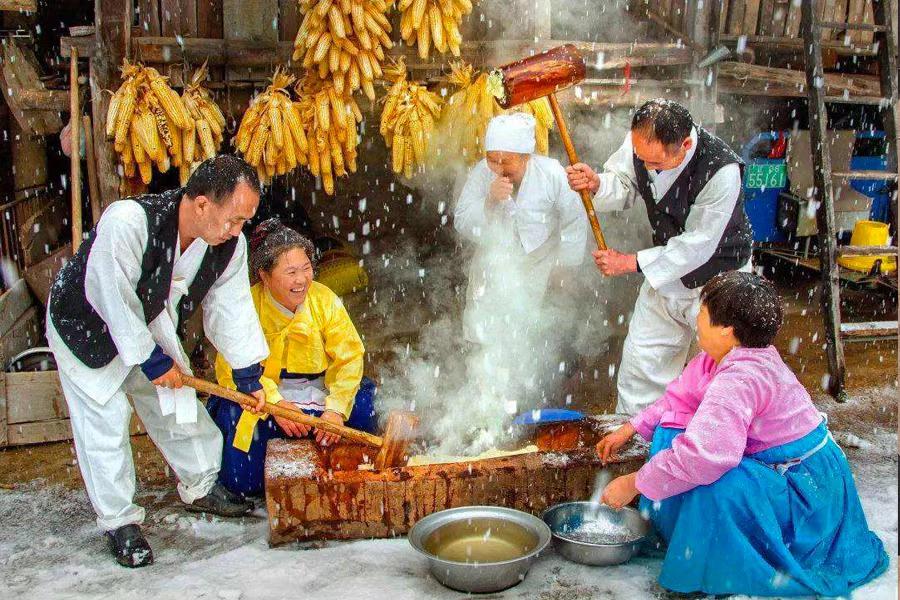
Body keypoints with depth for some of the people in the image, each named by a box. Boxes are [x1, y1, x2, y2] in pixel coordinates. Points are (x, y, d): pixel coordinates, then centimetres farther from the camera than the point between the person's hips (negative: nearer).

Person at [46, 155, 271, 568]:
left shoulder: (230, 243, -20)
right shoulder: (126, 222, -40)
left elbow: (230, 308, -9)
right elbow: (112, 301, -32)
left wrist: (249, 376, -8)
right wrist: (150, 360, -22)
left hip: (151, 323, 6)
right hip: (85, 324, -6)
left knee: (178, 401, 11)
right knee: (105, 419, -5)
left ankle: (201, 489, 32)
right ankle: (118, 522, 10)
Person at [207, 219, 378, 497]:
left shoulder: (325, 301, -7)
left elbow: (349, 357, -9)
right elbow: (233, 369, -17)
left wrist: (336, 409, -23)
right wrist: (275, 404, -29)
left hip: (317, 399, 3)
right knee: (244, 481, -19)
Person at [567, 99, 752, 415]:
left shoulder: (722, 172, -33)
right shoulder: (639, 141, -18)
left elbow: (696, 246, -25)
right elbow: (624, 187, -1)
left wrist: (630, 263, -22)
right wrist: (597, 184, -24)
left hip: (718, 277, -5)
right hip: (667, 270, 5)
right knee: (640, 358, 11)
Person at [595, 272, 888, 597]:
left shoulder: (738, 381, -34)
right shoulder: (731, 357, -4)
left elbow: (700, 457, -41)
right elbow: (679, 398, 8)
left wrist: (633, 484, -31)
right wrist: (630, 428, 4)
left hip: (804, 488, -10)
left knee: (712, 489, -35)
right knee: (672, 435, 5)